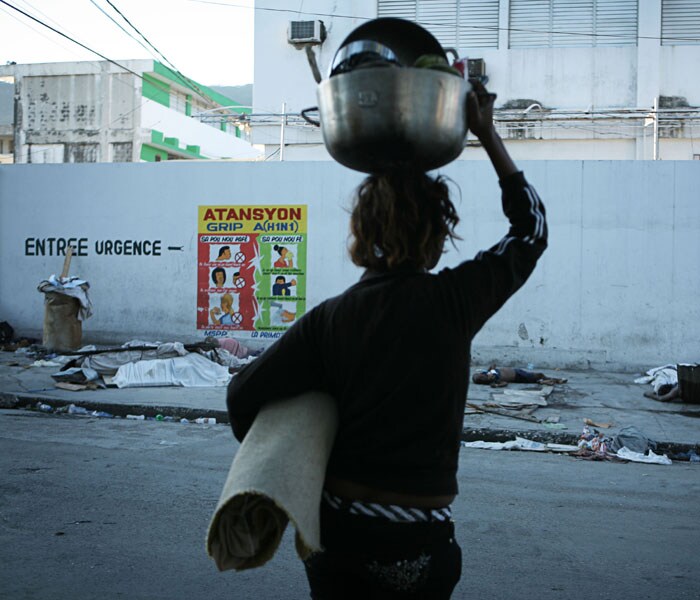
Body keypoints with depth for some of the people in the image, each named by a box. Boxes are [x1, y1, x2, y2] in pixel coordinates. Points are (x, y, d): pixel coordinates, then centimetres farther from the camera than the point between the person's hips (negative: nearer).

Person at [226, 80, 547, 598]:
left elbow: (244, 394, -7)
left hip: (335, 533, 2)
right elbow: (531, 229, 5)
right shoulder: (454, 301, -10)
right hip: (417, 544, -1)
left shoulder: (329, 318, -6)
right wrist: (488, 135, 11)